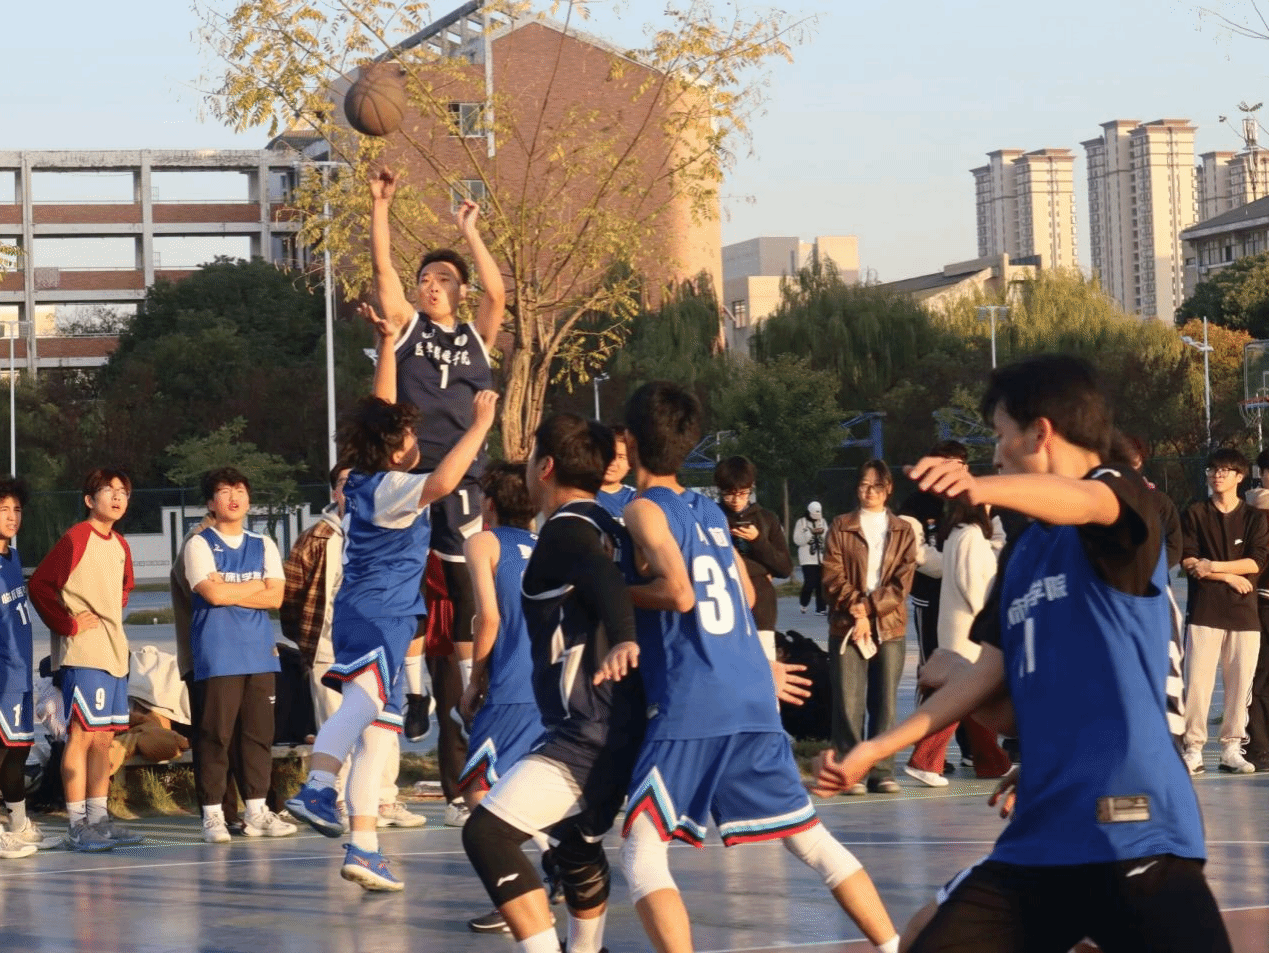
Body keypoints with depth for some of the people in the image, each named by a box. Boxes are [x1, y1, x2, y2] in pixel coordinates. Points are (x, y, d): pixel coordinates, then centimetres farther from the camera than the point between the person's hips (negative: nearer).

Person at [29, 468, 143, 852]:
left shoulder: (120, 546, 14)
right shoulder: (76, 539, -10)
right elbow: (39, 585, -14)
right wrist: (68, 624, -13)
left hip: (114, 652, 8)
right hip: (83, 654, -8)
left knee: (104, 737, 11)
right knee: (82, 734, -7)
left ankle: (99, 820, 17)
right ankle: (77, 825, -4)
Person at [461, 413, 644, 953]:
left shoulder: (565, 528, -12)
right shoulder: (607, 528, 15)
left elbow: (604, 580, -32)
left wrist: (625, 641, -48)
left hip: (586, 732, -10)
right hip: (617, 726, 10)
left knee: (487, 833, -17)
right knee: (578, 846, 31)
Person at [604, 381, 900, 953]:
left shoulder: (644, 509, -3)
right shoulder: (710, 511, 19)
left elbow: (678, 592, -17)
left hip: (690, 708, -7)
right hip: (753, 702, 7)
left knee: (642, 852, -4)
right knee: (809, 837, 14)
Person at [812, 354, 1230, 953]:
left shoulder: (1118, 496, -4)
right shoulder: (1023, 551, 18)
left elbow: (1080, 499, -28)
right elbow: (993, 673, 22)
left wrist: (980, 487, -48)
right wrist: (877, 749, 22)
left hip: (1132, 831, -7)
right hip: (1041, 834, 8)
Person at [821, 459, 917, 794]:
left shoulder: (902, 531, 11)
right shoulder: (841, 527, 7)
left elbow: (902, 582, 2)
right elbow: (833, 577, 0)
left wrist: (868, 607, -9)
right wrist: (857, 608, -12)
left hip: (890, 627, 2)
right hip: (846, 625, -2)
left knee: (885, 703, 1)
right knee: (848, 703, -7)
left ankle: (882, 772, 6)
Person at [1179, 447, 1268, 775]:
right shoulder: (1195, 514, 7)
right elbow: (1188, 561, -2)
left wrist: (1213, 566, -10)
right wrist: (1230, 576, -9)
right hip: (1204, 610, -1)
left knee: (1241, 682, 0)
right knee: (1197, 680, -8)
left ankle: (1232, 750, 8)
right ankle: (1194, 749, -4)